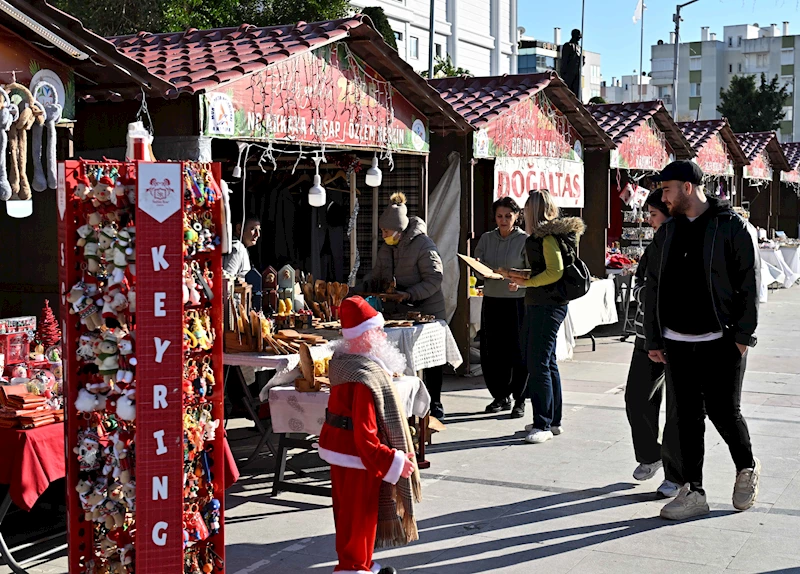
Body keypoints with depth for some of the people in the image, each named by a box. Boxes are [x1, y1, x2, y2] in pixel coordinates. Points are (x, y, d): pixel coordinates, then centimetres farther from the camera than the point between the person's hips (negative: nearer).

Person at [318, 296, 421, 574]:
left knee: (348, 511, 20)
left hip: (339, 445, 10)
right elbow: (365, 434, -29)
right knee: (360, 514, 4)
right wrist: (393, 460, -24)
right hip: (358, 456, -10)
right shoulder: (366, 378, -29)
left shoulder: (343, 360, 1)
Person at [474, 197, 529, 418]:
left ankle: (519, 400, 10)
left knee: (517, 352, -2)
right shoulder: (486, 238, 9)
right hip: (492, 300, 4)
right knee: (490, 352, 5)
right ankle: (500, 397, 21)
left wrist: (519, 282, -24)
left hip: (517, 302, -4)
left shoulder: (524, 240, -3)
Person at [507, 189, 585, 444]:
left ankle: (543, 425, -4)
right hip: (538, 305, 11)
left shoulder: (548, 237, -14)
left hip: (547, 306, -11)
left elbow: (555, 272, -20)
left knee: (538, 364, -8)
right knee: (546, 363, 16)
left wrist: (527, 282, -13)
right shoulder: (545, 235, 15)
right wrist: (520, 274, 16)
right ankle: (553, 421, 24)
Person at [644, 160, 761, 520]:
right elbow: (653, 287, 13)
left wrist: (743, 335, -12)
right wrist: (653, 339, 10)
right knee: (688, 416, 5)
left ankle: (747, 468, 26)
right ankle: (692, 492, 10)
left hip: (722, 341, -5)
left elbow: (749, 283, -7)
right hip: (678, 342, 5)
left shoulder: (733, 227, -5)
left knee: (722, 411, -2)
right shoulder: (667, 233, 11)